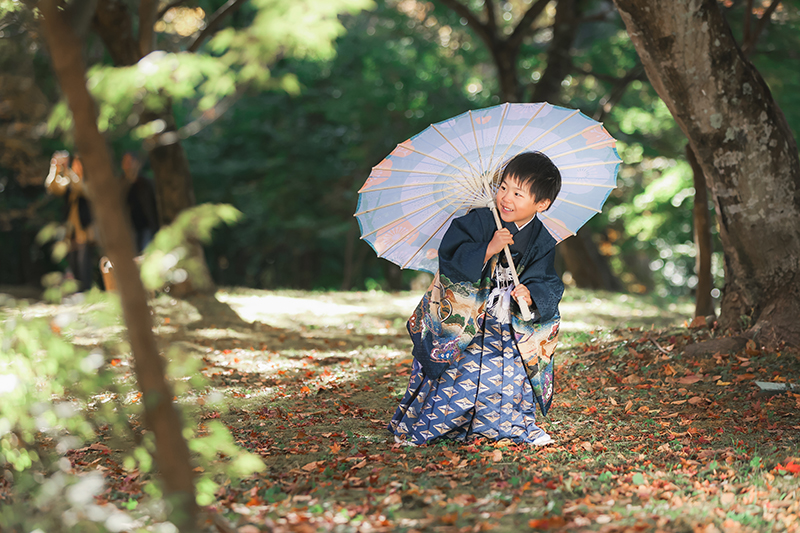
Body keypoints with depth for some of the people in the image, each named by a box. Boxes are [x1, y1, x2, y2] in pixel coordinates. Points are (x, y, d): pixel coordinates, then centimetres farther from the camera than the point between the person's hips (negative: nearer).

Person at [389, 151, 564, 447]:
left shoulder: (542, 243, 1)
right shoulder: (478, 221, -9)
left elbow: (548, 286, -2)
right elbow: (450, 258, -17)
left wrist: (532, 295, -24)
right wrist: (488, 250, -29)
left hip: (503, 320, 3)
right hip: (459, 315, -3)